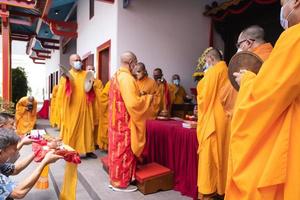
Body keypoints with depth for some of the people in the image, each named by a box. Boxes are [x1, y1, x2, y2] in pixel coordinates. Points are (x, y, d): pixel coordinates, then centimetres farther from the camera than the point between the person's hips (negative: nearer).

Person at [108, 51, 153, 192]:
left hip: (116, 120, 10)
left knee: (117, 149, 17)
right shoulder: (126, 78, -20)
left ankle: (115, 179, 30)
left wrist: (139, 96, 16)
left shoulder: (116, 76, 10)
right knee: (124, 151, 3)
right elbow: (132, 103, -26)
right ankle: (121, 183, 17)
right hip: (125, 122, -9)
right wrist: (147, 97, -11)